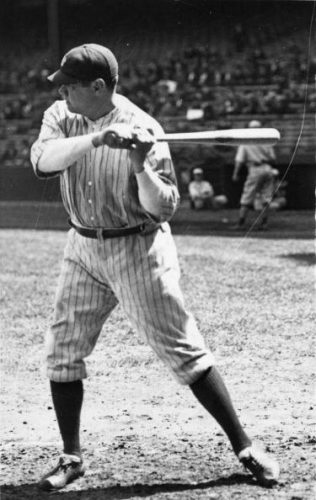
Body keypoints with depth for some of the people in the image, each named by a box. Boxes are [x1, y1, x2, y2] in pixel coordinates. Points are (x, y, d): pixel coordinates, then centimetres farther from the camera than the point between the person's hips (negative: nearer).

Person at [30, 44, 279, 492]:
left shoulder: (143, 129, -15)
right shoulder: (61, 118, -3)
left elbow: (164, 208, -17)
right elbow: (43, 160, -24)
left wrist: (140, 165, -34)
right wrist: (97, 139, -37)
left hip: (138, 249, -5)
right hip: (83, 249, 5)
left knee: (183, 351, -5)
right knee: (62, 352, 4)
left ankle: (244, 447, 1)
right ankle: (72, 458, 18)